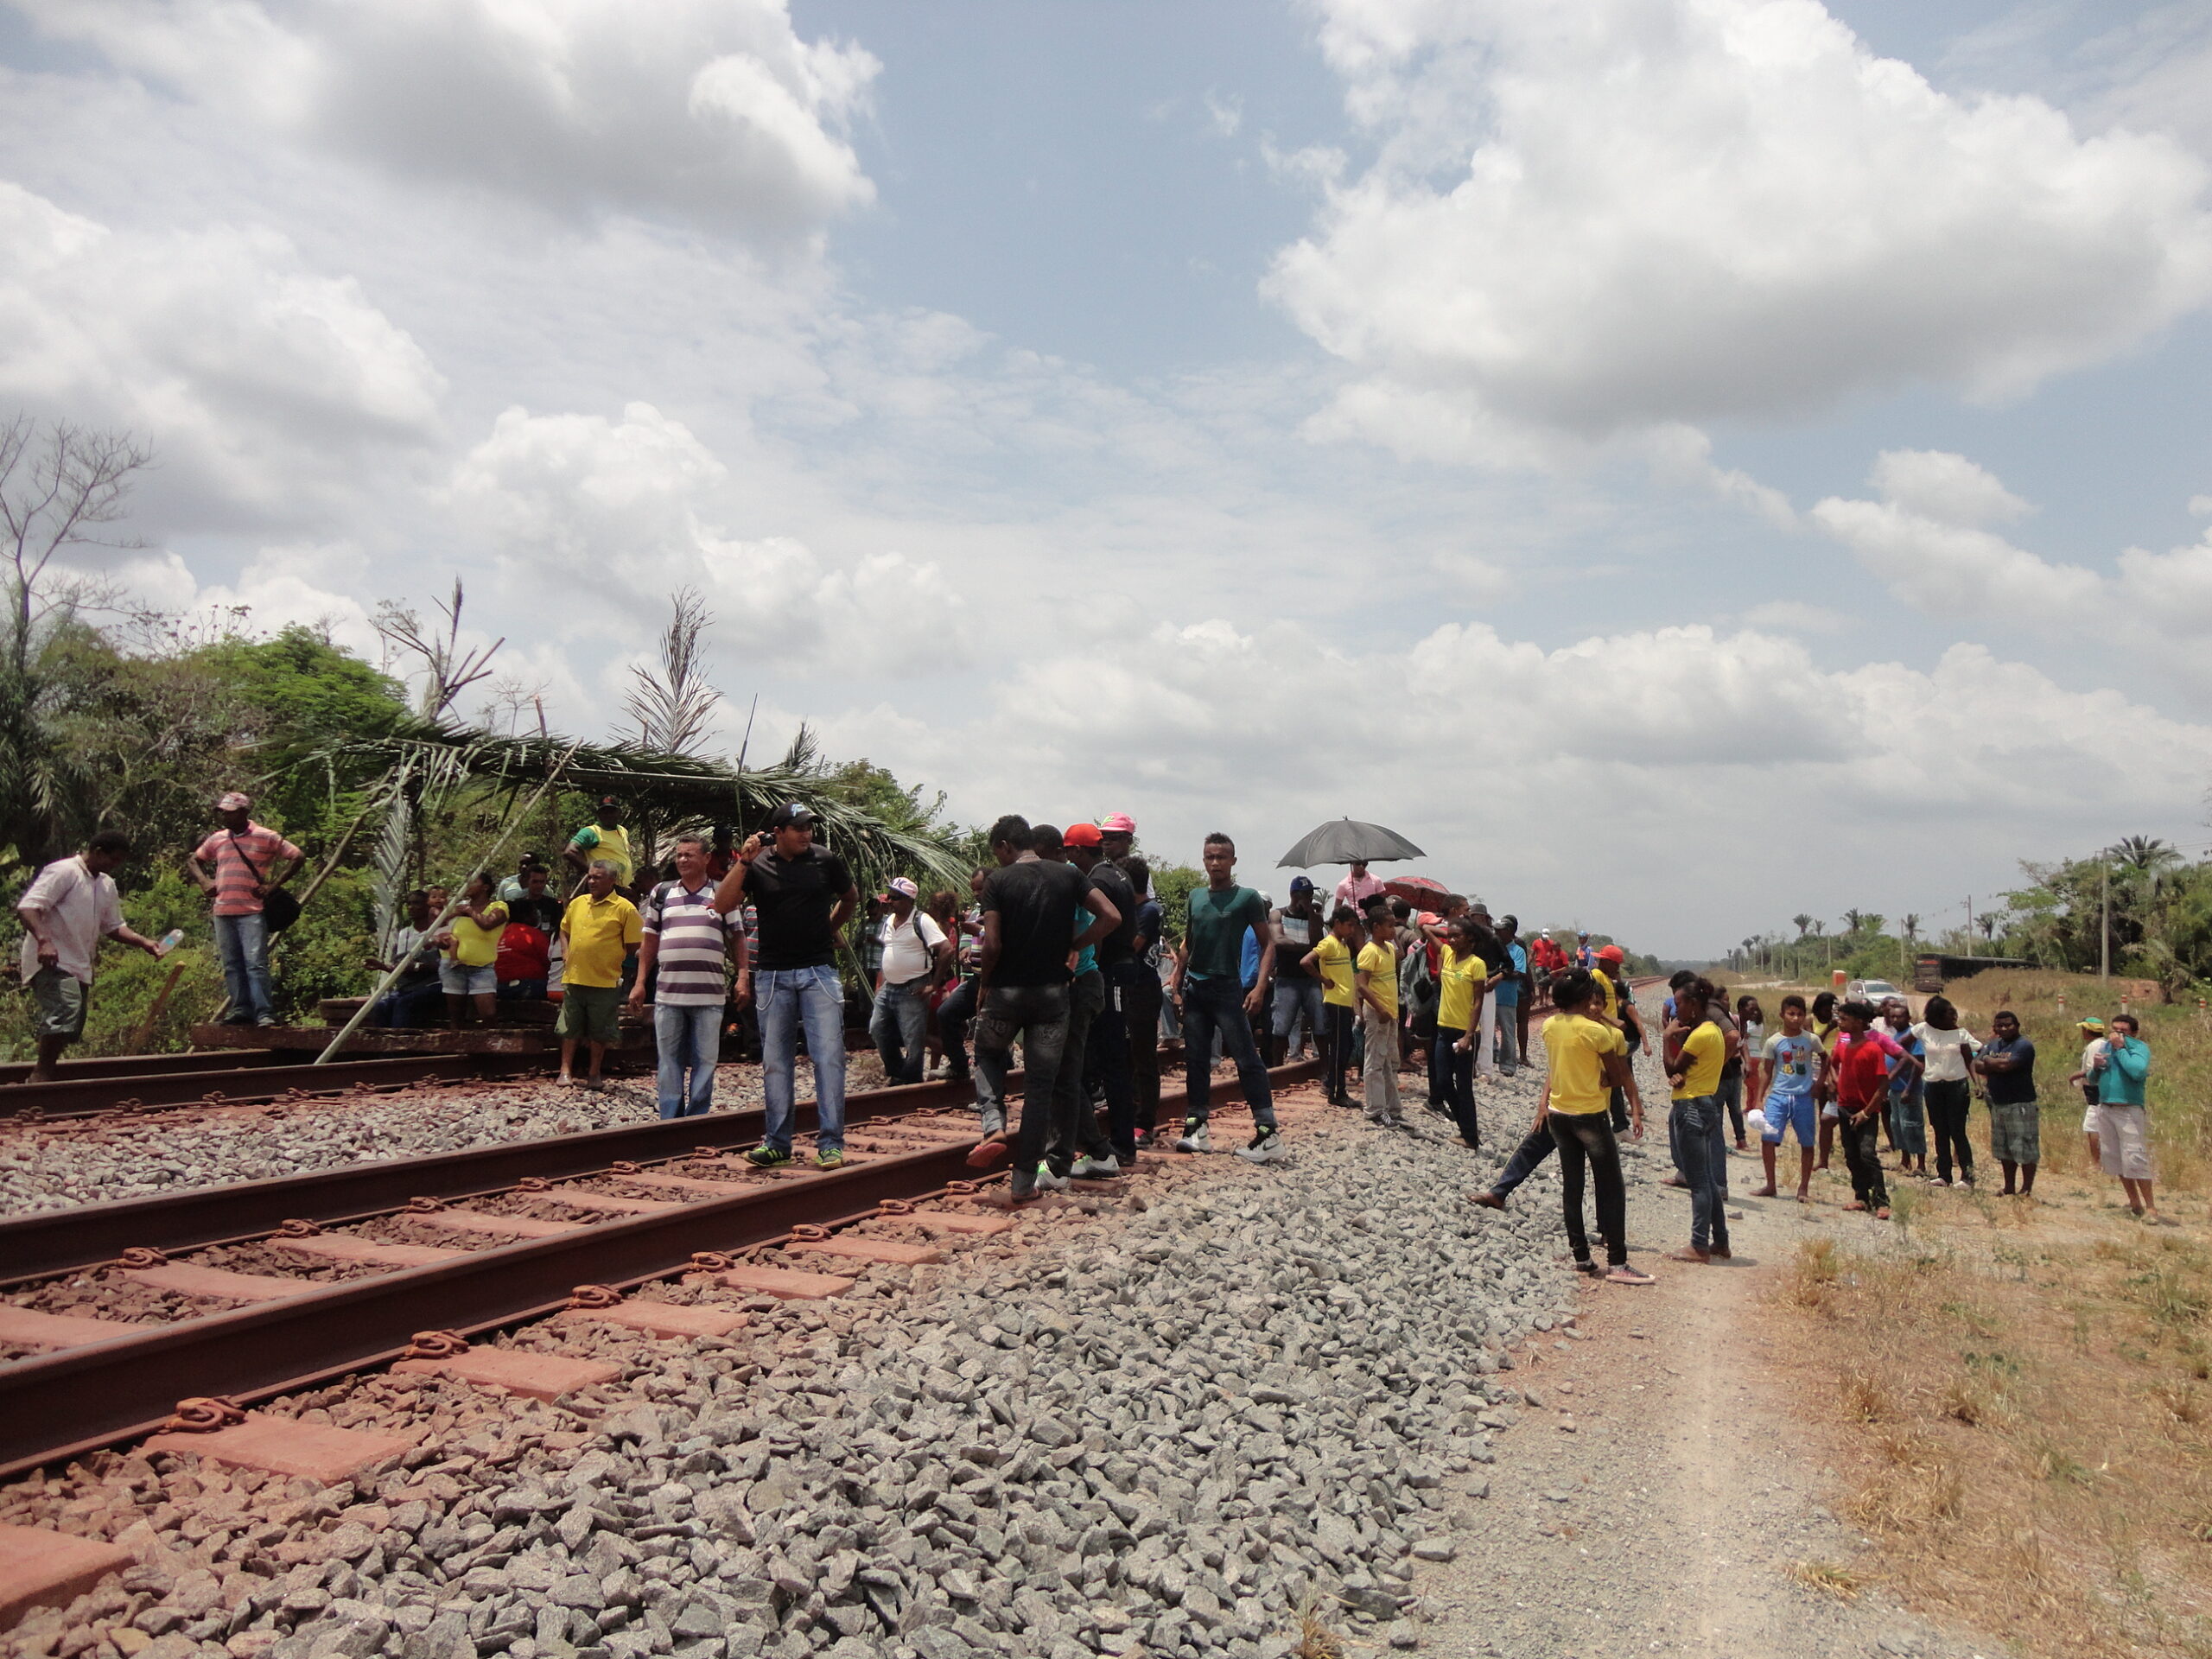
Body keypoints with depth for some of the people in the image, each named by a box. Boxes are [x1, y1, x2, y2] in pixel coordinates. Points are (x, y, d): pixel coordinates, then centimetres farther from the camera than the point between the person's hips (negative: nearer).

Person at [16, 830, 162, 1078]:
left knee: (71, 1029, 6)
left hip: (80, 967, 9)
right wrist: (43, 940, -33)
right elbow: (28, 906, -18)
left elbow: (113, 926, 25)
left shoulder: (107, 885, 19)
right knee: (65, 1011, -27)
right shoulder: (64, 871, -8)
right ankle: (42, 1074, -23)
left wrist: (143, 942, 7)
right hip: (52, 963, -9)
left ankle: (39, 1076, 13)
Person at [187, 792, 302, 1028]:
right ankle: (241, 1010, 12)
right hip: (223, 911, 6)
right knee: (232, 965, 7)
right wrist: (203, 880, 10)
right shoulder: (217, 839, 15)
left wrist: (274, 885, -8)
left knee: (256, 963, -12)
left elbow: (297, 857, -2)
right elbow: (193, 860, 29)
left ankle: (264, 1013, -13)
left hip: (252, 911, -6)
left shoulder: (266, 837, -1)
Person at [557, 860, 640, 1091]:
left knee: (599, 1032, 7)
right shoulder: (577, 903, 8)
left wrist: (611, 963, -3)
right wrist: (566, 953, 9)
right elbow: (565, 930, 24)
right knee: (570, 1028, 10)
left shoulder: (624, 908, -8)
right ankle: (566, 1071, 19)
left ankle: (595, 1074, 18)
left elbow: (633, 946, -4)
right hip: (574, 978, 4)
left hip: (605, 981, -4)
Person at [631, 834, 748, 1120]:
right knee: (669, 1063, 5)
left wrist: (743, 976, -5)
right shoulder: (662, 892, 11)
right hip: (667, 992, 2)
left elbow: (737, 937, 7)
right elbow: (649, 939, 13)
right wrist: (640, 982, 8)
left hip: (709, 994, -1)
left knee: (705, 1062, 3)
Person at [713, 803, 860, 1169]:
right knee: (775, 1062, 8)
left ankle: (830, 1143, -2)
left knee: (828, 1056, -7)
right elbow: (722, 905, -10)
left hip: (819, 971, -1)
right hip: (772, 975, 1)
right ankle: (777, 1142, 17)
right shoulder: (758, 864, 0)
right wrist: (744, 862, -16)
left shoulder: (825, 860, 1)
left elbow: (851, 897, 20)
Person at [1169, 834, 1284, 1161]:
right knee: (1195, 1060, 8)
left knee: (1247, 1059, -8)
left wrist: (1259, 988, -15)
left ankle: (1269, 1134, -8)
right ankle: (1197, 1128, 15)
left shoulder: (1246, 898, -3)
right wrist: (1176, 987, 11)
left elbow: (1268, 943, -5)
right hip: (1193, 988, 6)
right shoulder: (1195, 897, 12)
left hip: (1226, 988, -6)